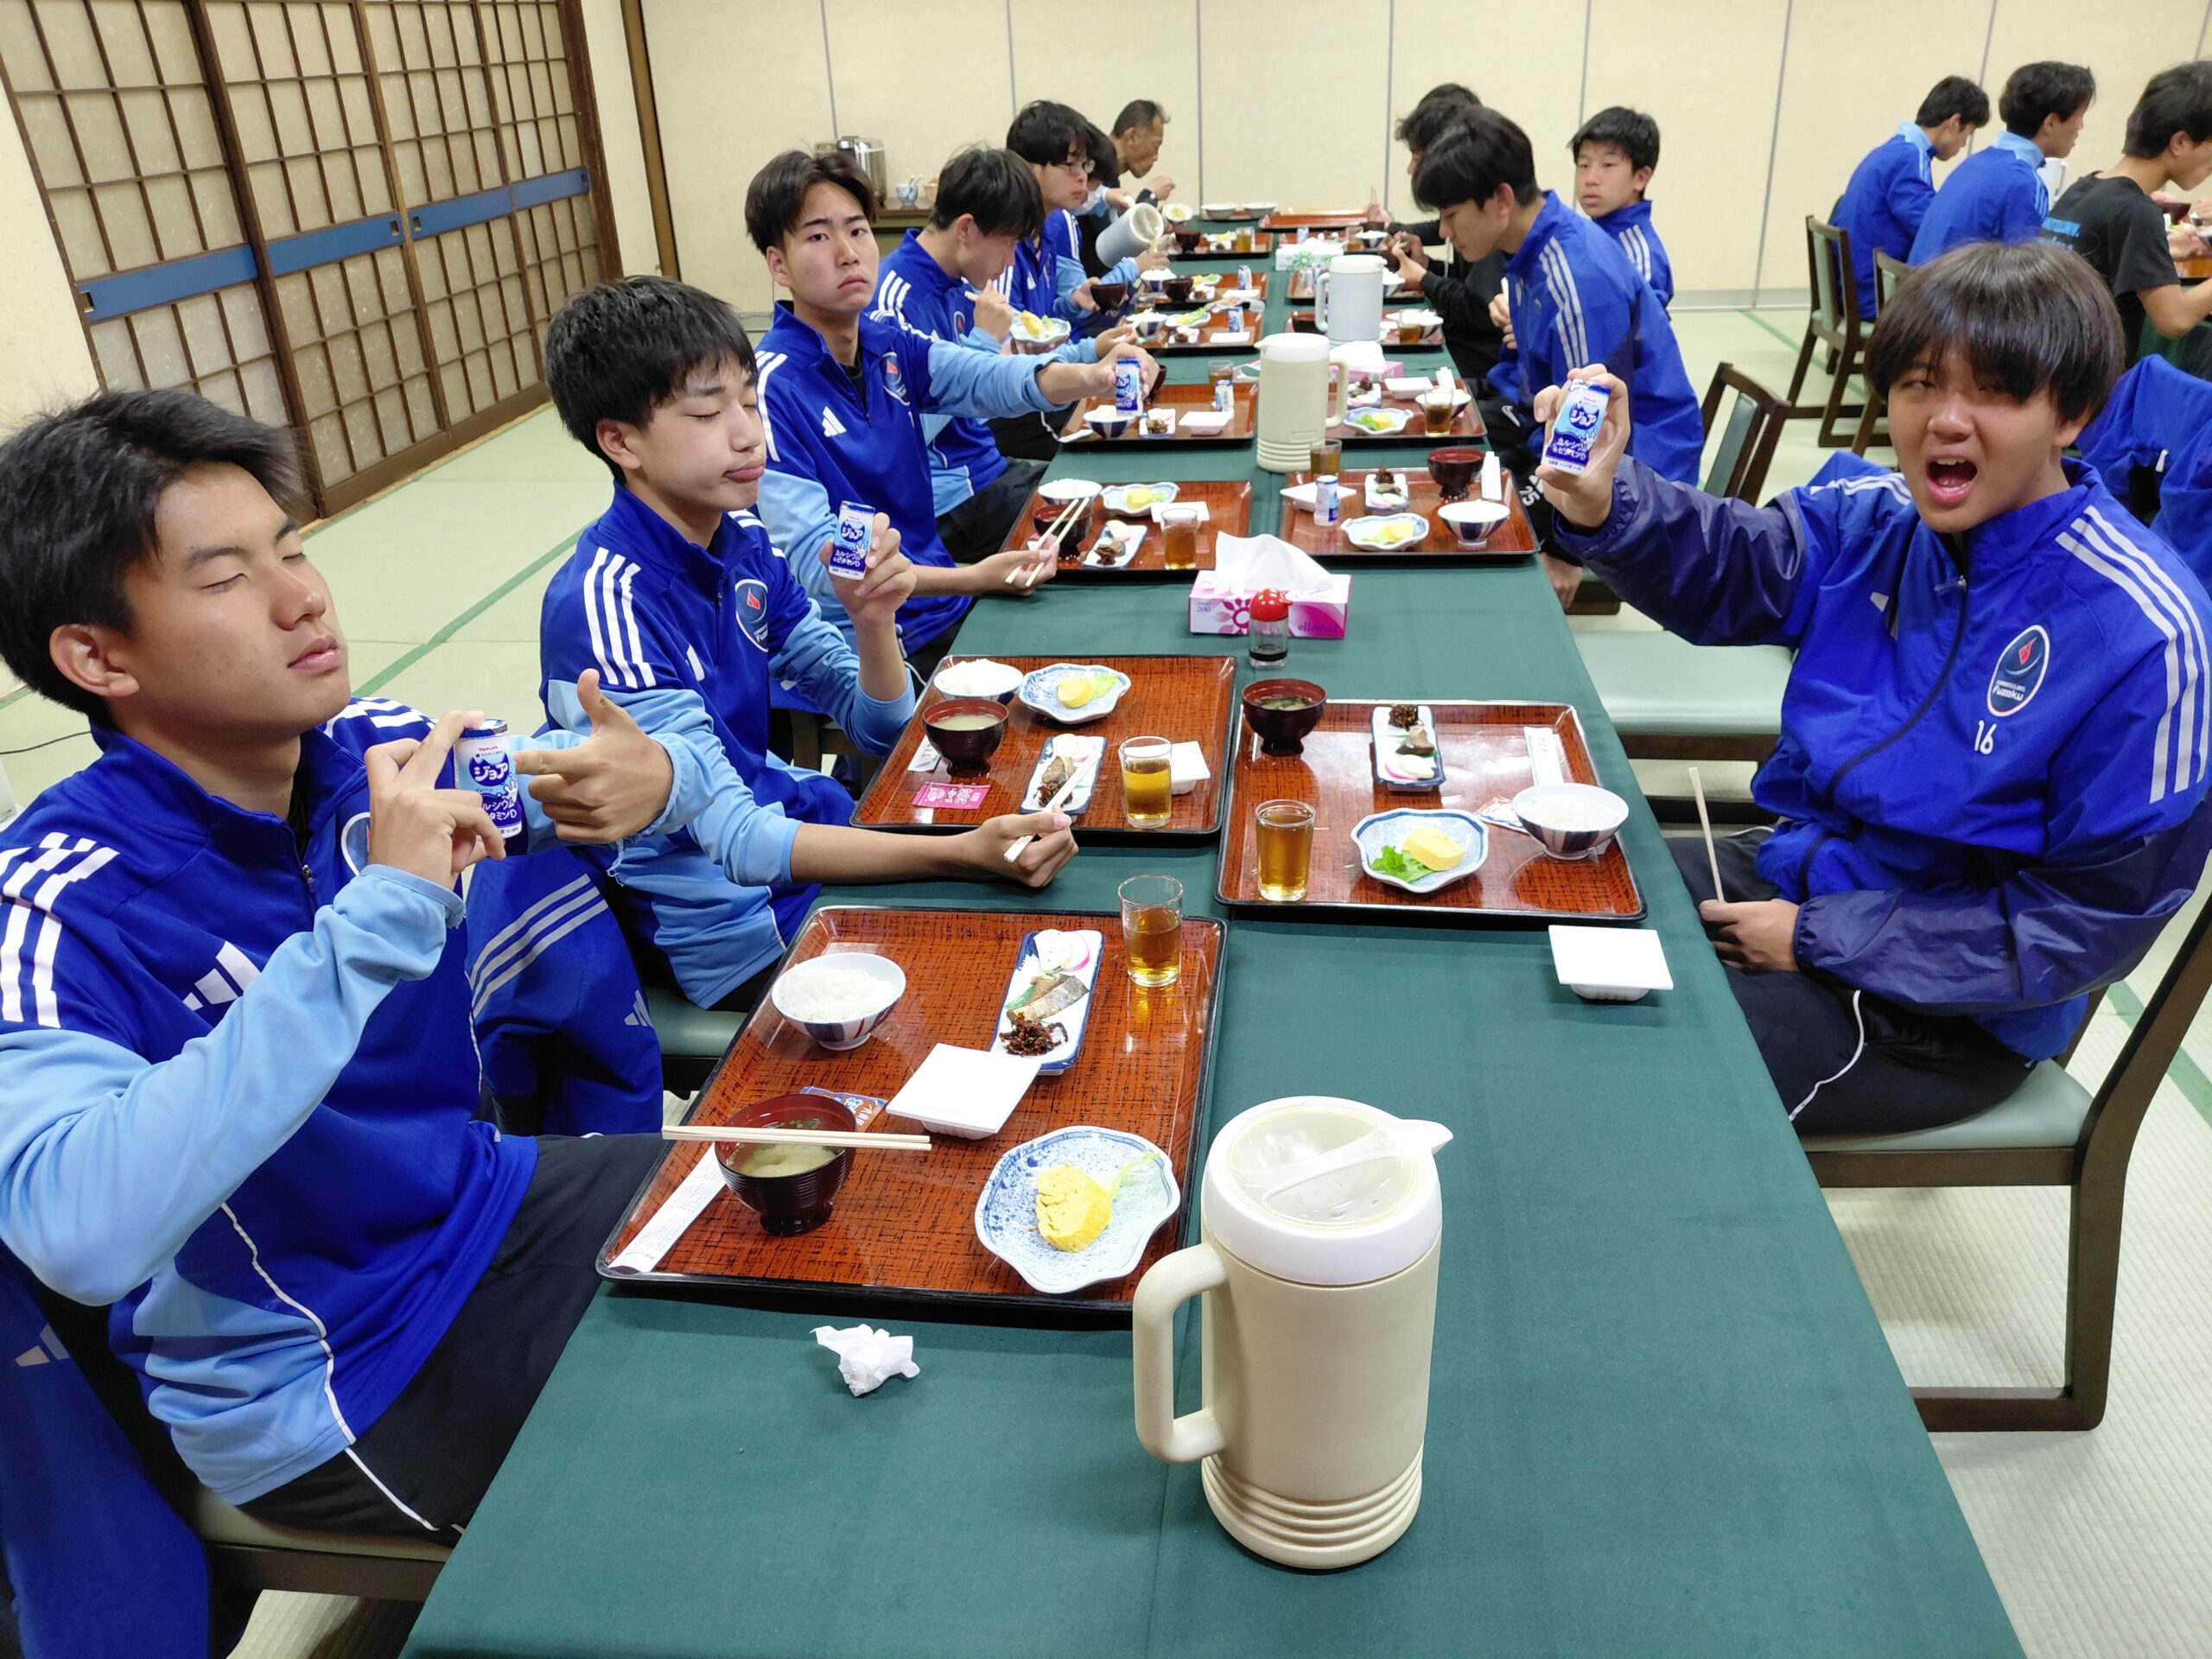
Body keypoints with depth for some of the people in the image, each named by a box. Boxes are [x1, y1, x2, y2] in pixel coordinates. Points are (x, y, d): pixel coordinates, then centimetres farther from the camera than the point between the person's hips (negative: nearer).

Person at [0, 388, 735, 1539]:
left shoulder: (372, 752, -9)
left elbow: (678, 756, 3)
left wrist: (654, 779, -23)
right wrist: (380, 913, -42)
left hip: (484, 1209, 6)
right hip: (320, 1385, -6)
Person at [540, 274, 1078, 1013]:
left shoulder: (744, 539, -2)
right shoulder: (602, 607, -24)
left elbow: (879, 728, 4)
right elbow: (735, 841, -29)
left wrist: (873, 618, -18)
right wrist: (962, 854, -39)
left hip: (785, 819, 7)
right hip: (723, 921, -7)